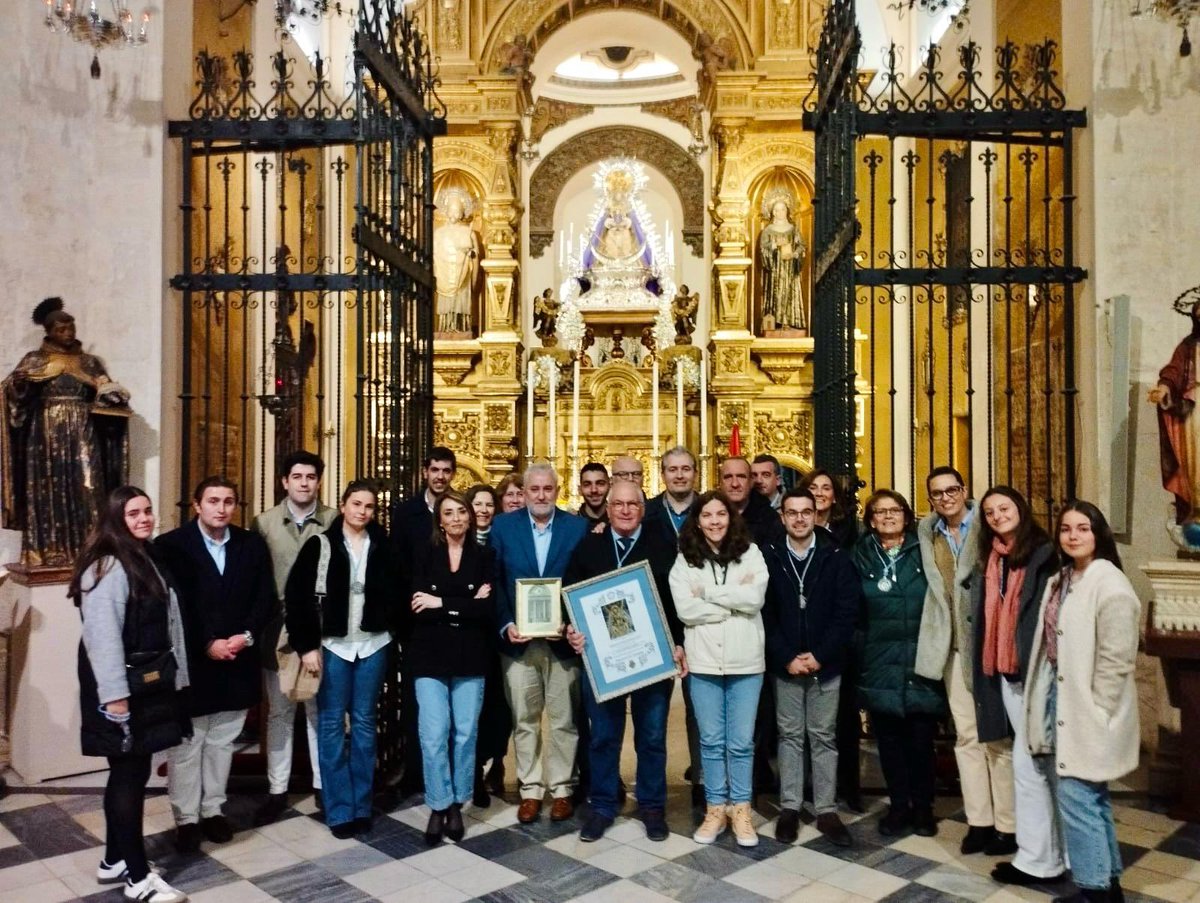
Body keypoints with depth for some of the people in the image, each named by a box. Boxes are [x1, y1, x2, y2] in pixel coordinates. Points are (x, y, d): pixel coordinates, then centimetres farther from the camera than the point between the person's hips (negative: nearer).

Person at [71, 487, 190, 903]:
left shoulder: (147, 559, 13)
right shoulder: (108, 567, -16)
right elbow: (102, 636, -22)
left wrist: (175, 678, 12)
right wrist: (115, 695, -24)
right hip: (121, 687, -9)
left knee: (130, 773, 16)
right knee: (130, 775, -1)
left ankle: (115, 860, 30)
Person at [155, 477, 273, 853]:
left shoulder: (252, 544, 5)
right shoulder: (171, 545, -6)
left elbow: (265, 597, 3)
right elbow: (174, 606, -11)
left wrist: (246, 636, -11)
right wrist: (207, 645, -16)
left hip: (237, 660, 3)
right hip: (190, 662, -3)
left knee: (222, 742, 14)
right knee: (187, 745, 6)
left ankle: (213, 810, 27)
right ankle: (187, 818, 19)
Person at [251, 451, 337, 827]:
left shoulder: (336, 521, -3)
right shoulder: (264, 522, 2)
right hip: (278, 631, 1)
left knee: (321, 710, 11)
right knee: (279, 712, 12)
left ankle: (323, 784, 24)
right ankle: (277, 790, 24)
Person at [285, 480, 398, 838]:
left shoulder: (382, 546, 1)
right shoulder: (321, 545, -5)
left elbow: (393, 591, 7)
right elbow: (296, 595, -6)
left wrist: (389, 625, -4)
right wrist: (307, 645, -9)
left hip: (373, 644, 2)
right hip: (333, 644, -1)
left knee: (364, 723, 9)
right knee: (331, 724, 3)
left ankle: (361, 806, 19)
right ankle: (340, 810, 14)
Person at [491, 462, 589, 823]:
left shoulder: (578, 527, 0)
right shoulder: (503, 526, 3)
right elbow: (495, 583, 2)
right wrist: (506, 625, -9)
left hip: (564, 639, -1)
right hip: (518, 639, 1)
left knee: (564, 720, 8)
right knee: (524, 720, 10)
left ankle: (562, 789, 24)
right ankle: (530, 789, 24)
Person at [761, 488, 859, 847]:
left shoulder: (836, 558, -1)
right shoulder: (768, 558, -1)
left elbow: (847, 613, -5)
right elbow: (764, 614, -3)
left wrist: (819, 655, -12)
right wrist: (786, 657, -11)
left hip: (826, 664, 0)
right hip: (784, 665, 0)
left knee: (824, 737, 9)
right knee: (790, 736, 9)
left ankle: (826, 810, 18)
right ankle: (789, 807, 19)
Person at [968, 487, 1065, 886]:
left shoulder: (1045, 554, -8)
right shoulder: (988, 561, 12)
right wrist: (986, 670, 9)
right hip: (1005, 674, 6)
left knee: (1027, 763, -2)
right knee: (1041, 762, 14)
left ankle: (1037, 858, 10)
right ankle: (1054, 851, 25)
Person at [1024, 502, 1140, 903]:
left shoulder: (1109, 583, -15)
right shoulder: (1060, 581, 10)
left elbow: (1115, 659, -18)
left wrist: (1092, 711, -16)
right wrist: (1050, 704, 8)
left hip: (1086, 709, -8)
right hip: (1061, 699, 8)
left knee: (1076, 795, -4)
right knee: (1092, 798, 16)